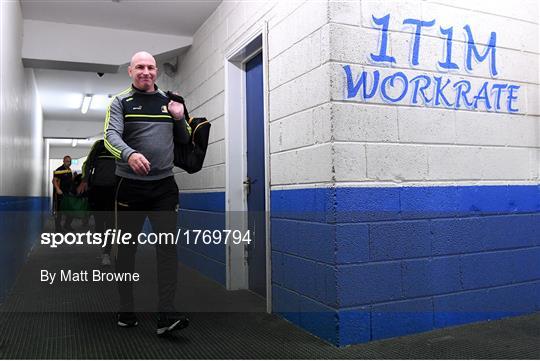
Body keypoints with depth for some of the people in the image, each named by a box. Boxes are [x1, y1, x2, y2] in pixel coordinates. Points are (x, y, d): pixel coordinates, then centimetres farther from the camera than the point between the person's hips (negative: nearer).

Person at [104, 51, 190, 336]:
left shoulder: (169, 102, 14)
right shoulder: (120, 102, 4)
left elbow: (185, 140, 22)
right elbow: (111, 136, -13)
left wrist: (180, 118, 2)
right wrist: (129, 154, -34)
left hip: (164, 186, 2)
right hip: (129, 185, -2)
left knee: (168, 247, -6)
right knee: (126, 248, 8)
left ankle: (166, 315, -4)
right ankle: (126, 311, 23)